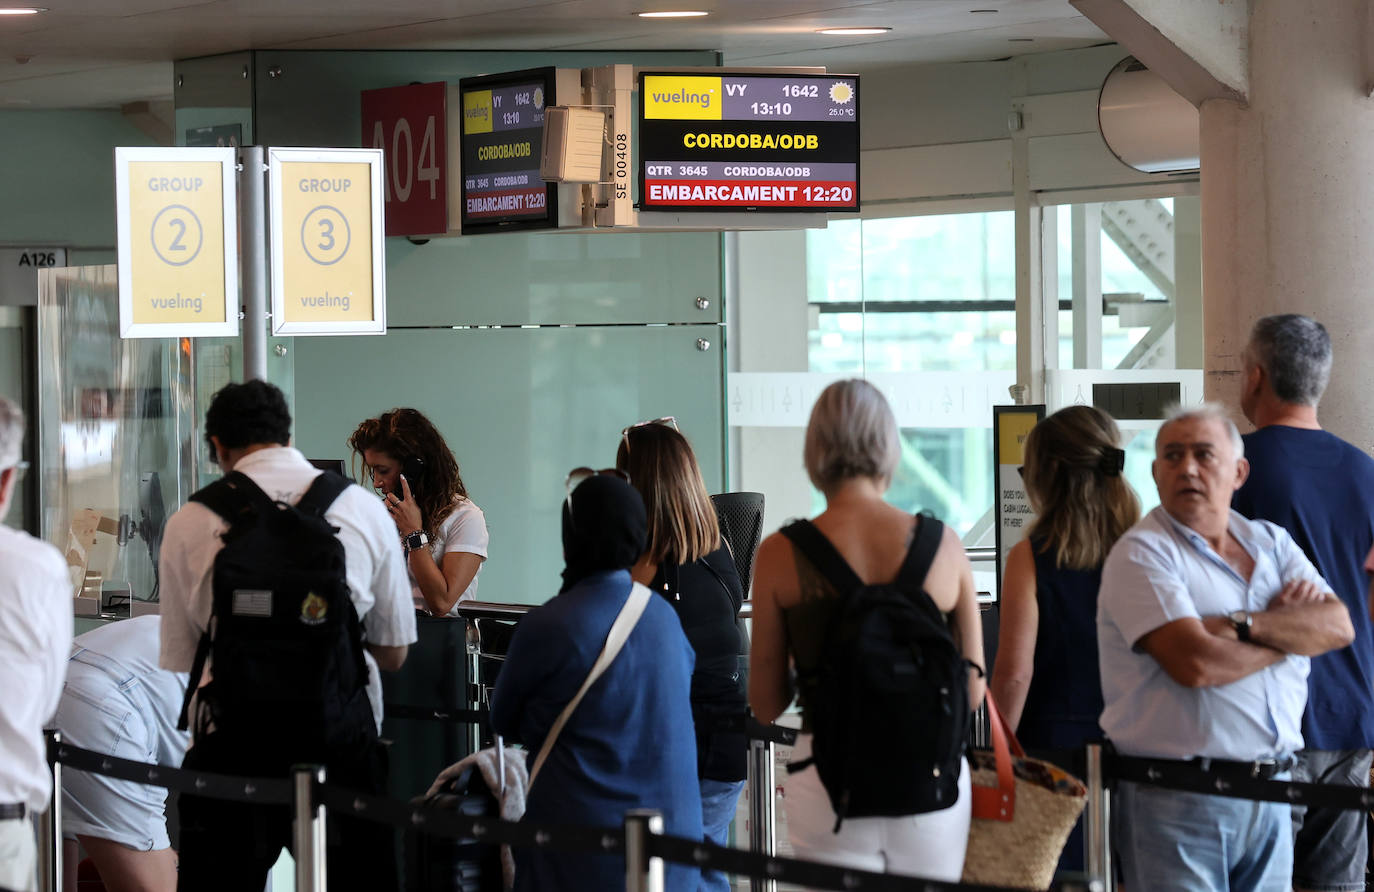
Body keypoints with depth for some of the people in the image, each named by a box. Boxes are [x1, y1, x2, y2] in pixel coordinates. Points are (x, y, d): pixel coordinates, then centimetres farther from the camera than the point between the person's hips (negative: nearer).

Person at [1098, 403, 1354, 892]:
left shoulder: (1271, 542, 13)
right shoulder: (1141, 553, -6)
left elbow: (1338, 626, -1)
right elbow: (1195, 664, -19)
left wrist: (1242, 625, -15)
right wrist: (1292, 629, -3)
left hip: (1269, 796, 6)